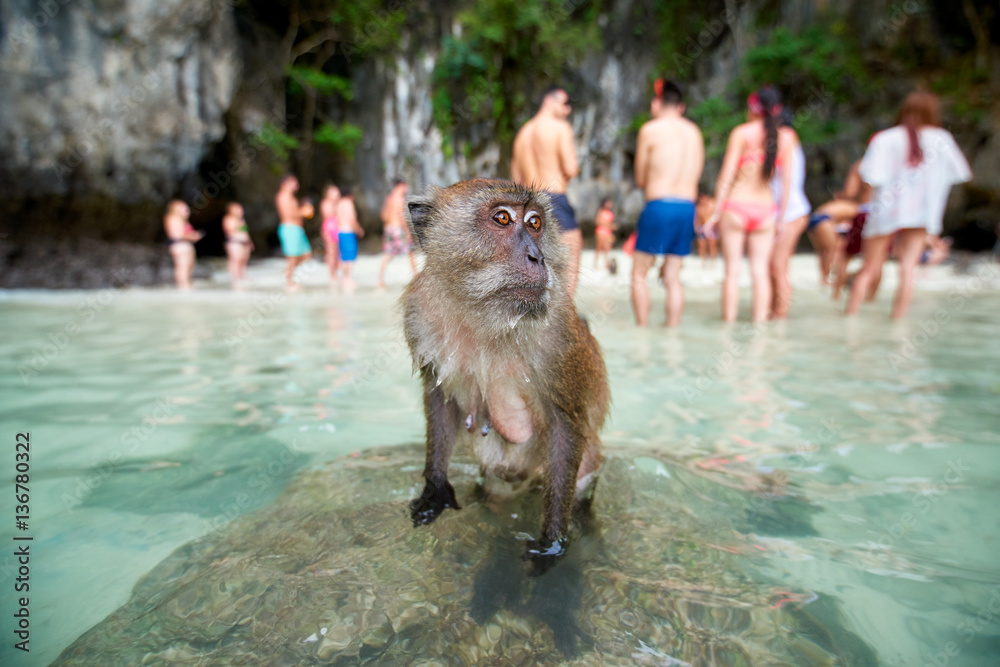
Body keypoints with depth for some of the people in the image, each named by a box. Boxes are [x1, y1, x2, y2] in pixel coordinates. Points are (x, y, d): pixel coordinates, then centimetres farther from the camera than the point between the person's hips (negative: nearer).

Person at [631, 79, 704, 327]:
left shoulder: (650, 129, 0)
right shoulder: (694, 132, 15)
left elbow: (640, 179, 5)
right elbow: (695, 177, 15)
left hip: (659, 206, -5)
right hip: (688, 208, 6)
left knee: (639, 274, 5)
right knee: (672, 276, 10)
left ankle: (642, 329, 3)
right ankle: (672, 328, 9)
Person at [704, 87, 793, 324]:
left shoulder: (741, 133, -4)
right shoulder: (786, 138, 5)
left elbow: (726, 175, -7)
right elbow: (787, 181, 5)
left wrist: (716, 212, -4)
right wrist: (781, 215, 14)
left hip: (736, 206, -3)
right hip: (765, 209, 3)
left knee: (732, 270, 2)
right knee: (760, 271, 7)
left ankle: (729, 322, 4)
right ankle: (759, 322, 10)